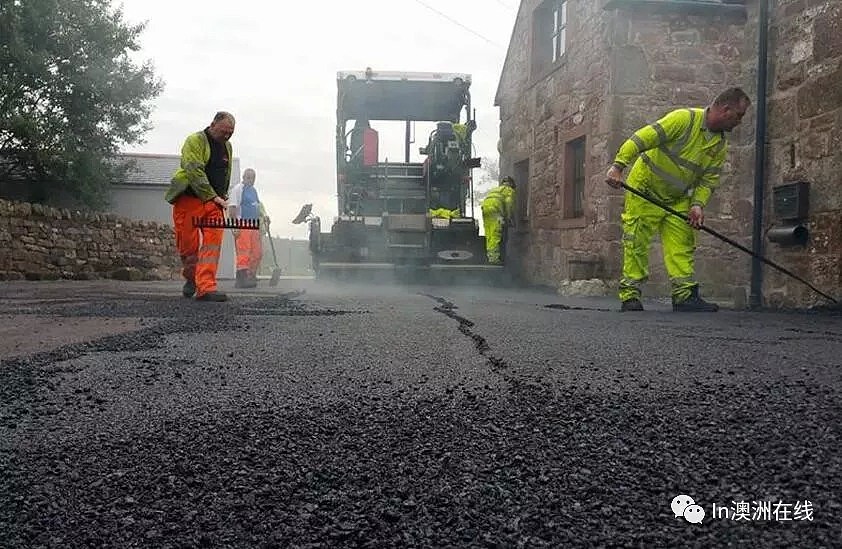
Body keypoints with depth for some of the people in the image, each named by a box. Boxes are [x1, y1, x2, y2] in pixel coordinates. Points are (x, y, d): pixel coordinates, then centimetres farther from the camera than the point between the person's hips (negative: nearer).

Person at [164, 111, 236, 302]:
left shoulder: (227, 147, 16)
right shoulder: (195, 141, -7)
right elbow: (195, 172, -18)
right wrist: (213, 196, -21)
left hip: (214, 202, 5)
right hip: (189, 200, -5)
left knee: (213, 242, -10)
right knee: (188, 243, 0)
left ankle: (205, 287, -14)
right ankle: (191, 277, 25)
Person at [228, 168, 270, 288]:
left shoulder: (254, 190, 20)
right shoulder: (238, 189, -5)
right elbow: (232, 208, -12)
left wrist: (264, 216, 14)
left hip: (254, 226, 9)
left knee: (257, 253, 8)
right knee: (244, 252, -14)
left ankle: (251, 276, 17)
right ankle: (242, 278, -15)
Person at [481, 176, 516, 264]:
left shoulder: (494, 189, 38)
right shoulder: (509, 190, 18)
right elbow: (509, 203, 1)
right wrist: (509, 217, 2)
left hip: (484, 207, 7)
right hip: (495, 208, -7)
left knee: (489, 235, 7)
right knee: (496, 235, -11)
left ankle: (490, 256, 7)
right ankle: (494, 258, -17)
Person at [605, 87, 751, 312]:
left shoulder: (721, 146, 3)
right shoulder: (684, 119, -19)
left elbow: (709, 180, 5)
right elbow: (642, 138, -25)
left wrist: (698, 204, -14)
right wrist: (618, 166, -34)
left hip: (678, 199, 7)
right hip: (645, 190, -7)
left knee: (682, 245, 0)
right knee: (637, 243, -7)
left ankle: (685, 295, 4)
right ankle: (629, 295, -1)